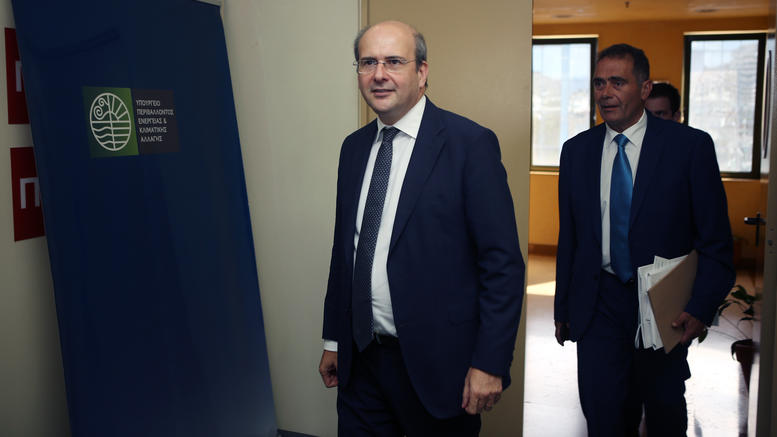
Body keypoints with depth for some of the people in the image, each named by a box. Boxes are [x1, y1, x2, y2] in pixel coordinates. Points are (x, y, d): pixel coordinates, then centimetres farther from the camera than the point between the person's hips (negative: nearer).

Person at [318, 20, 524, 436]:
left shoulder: (470, 143, -12)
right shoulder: (354, 147, 7)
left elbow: (503, 262, -13)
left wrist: (490, 362, -15)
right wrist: (333, 339, 14)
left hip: (436, 363, -5)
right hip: (360, 358, 5)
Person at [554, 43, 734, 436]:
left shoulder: (690, 145, -7)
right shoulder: (576, 150, 3)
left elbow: (716, 239, -5)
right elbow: (568, 237, 8)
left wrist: (701, 308, -13)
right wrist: (562, 308, 9)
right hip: (598, 306, 2)